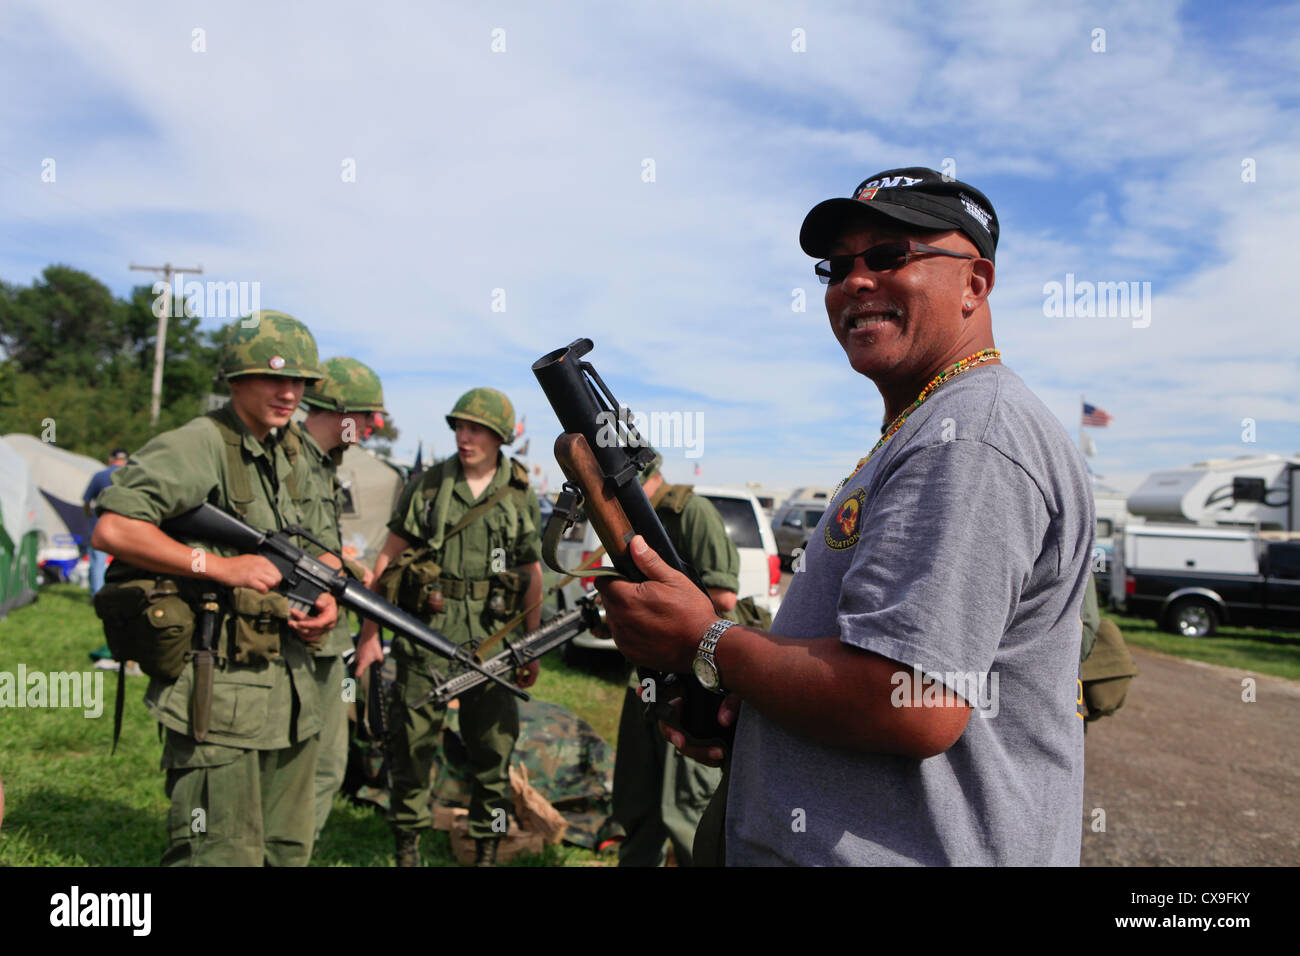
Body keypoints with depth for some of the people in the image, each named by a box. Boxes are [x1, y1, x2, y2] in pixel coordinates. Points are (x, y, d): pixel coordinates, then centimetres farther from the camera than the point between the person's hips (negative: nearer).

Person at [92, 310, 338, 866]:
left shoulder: (281, 459, 15)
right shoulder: (198, 446, -12)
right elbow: (112, 529, -22)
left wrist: (323, 602, 5)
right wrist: (222, 567, -21)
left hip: (289, 699, 9)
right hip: (220, 702, -9)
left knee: (288, 852, 18)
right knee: (225, 856, -3)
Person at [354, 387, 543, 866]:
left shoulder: (522, 497, 5)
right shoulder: (426, 485, 2)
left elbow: (532, 574, 10)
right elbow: (388, 557, 4)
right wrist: (369, 633, 1)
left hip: (491, 641, 1)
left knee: (493, 747, 4)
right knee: (412, 743, 6)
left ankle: (487, 849, 20)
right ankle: (408, 844, 24)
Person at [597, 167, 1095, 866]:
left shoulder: (973, 439, -20)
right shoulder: (915, 435, 14)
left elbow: (914, 707, -29)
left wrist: (705, 646, -16)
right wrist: (736, 707, -1)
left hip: (913, 854, -9)